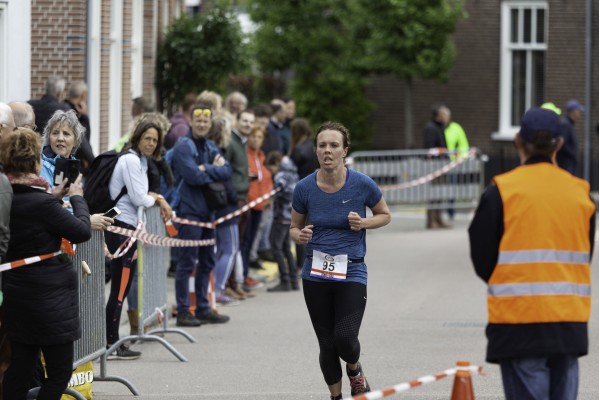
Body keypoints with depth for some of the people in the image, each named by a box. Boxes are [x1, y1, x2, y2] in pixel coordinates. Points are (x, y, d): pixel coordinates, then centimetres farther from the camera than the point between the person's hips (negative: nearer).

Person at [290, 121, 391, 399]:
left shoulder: (362, 184, -9)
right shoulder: (304, 188, -5)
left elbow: (385, 215, 8)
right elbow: (294, 228, 8)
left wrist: (364, 223, -13)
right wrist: (300, 236, -15)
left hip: (351, 274, -2)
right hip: (315, 275, 2)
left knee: (345, 339, -16)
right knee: (326, 345, 4)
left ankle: (355, 369, 20)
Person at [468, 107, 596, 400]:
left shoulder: (501, 191, -7)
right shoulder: (580, 191, 6)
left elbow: (482, 258, -3)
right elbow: (585, 256, 13)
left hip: (518, 318, -4)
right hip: (571, 320, 4)